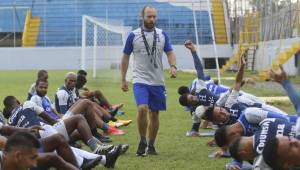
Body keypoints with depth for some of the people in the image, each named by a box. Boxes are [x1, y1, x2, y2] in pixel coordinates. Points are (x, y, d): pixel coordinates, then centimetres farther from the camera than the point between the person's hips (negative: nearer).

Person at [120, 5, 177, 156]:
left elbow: (170, 53, 5)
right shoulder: (133, 35, 0)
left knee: (155, 114, 7)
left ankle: (151, 145, 21)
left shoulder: (162, 34, 6)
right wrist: (123, 79, 6)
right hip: (140, 80, -3)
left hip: (158, 81, 3)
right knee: (142, 109, -22)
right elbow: (125, 57, 7)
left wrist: (173, 66, -16)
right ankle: (142, 141, -3)